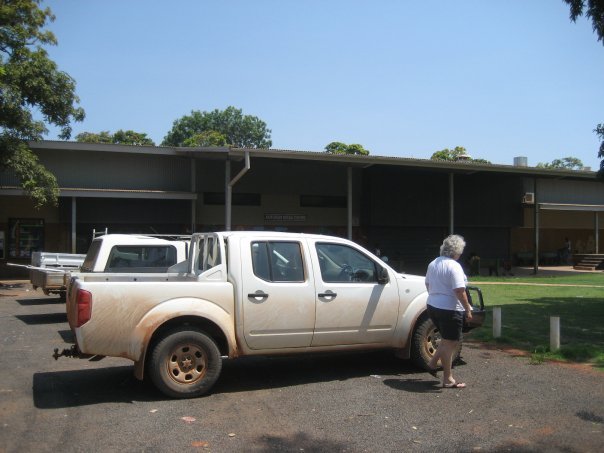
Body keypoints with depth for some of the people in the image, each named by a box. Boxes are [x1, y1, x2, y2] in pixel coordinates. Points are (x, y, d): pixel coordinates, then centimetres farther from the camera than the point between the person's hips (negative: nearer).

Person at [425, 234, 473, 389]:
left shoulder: (433, 264, 9)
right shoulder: (454, 266, -17)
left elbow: (428, 284, 18)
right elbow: (459, 290, -23)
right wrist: (467, 308, -14)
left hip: (432, 306, 8)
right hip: (450, 309, -8)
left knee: (447, 340, 23)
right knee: (450, 343, 1)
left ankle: (432, 364, 21)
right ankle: (448, 379, 8)